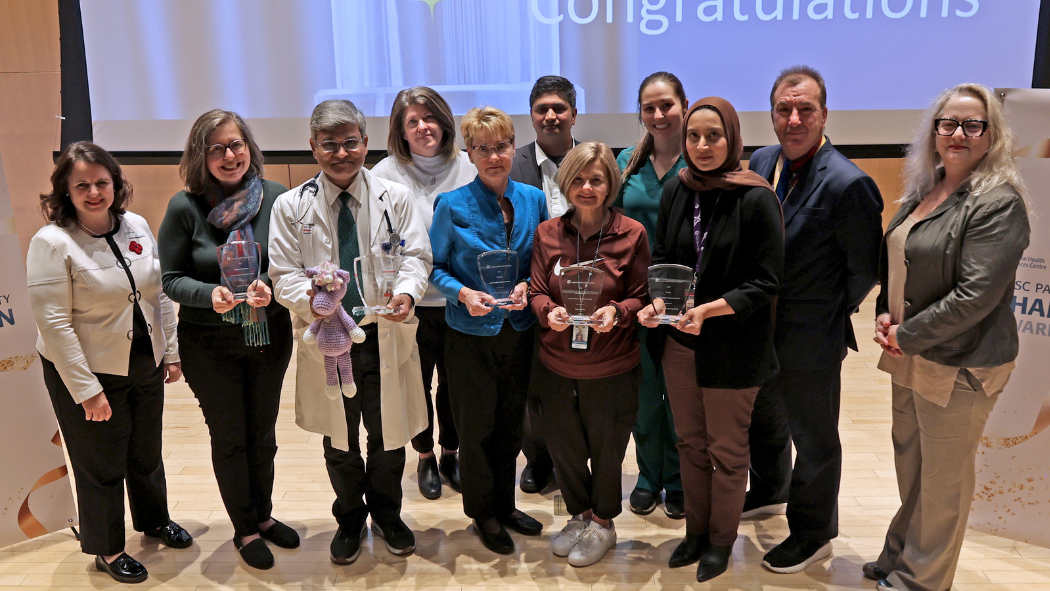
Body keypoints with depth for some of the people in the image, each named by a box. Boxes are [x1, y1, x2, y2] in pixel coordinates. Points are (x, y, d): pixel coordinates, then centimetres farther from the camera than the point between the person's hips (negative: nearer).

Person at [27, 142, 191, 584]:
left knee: (147, 452, 22)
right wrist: (87, 391, -20)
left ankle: (155, 520, 46)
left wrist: (171, 353, 6)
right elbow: (54, 324, -19)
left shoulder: (137, 226, 0)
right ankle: (107, 551, 32)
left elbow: (160, 294, 6)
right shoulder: (52, 243, -17)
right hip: (90, 373, -5)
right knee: (101, 465, 11)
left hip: (145, 365, 5)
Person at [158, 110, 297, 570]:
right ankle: (245, 529, 32)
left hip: (269, 335, 2)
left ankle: (264, 514, 40)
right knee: (229, 437, 13)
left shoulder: (276, 197, -10)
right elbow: (171, 278, -6)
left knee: (263, 431, 18)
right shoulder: (185, 207, -12)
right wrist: (211, 294, -25)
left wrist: (271, 288, -23)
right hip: (209, 343, -1)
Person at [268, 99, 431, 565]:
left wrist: (406, 292, -25)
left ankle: (386, 514, 41)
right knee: (339, 443, 17)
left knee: (388, 438, 14)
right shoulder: (291, 206, -2)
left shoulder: (395, 198, -1)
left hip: (386, 337, 0)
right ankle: (349, 518, 42)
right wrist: (311, 297, -26)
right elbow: (284, 275, -4)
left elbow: (415, 257, -3)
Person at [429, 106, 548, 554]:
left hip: (519, 331, 4)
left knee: (510, 425, 17)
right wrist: (463, 293, -20)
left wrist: (527, 285, -11)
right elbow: (434, 267, -4)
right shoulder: (452, 205, -10)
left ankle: (504, 505, 36)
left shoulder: (533, 199, 0)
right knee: (476, 428, 10)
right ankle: (483, 514, 30)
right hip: (471, 336, -3)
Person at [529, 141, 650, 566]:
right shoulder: (547, 233, -1)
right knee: (562, 446, 18)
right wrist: (549, 310, -19)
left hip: (611, 368, -3)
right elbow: (537, 291, 3)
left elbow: (640, 297, -3)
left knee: (606, 450, 14)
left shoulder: (632, 233, -8)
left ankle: (603, 523, 39)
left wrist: (616, 312, -23)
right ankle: (580, 515, 44)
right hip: (557, 366, 3)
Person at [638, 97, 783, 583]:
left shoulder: (756, 199, -15)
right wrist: (657, 301, -10)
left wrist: (708, 309, -24)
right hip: (681, 342, 5)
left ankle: (721, 541, 33)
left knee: (727, 450, 12)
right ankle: (695, 531, 38)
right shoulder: (676, 191, 0)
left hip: (733, 347, -4)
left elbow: (766, 282, -14)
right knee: (690, 442, 18)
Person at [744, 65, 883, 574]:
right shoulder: (762, 162, -1)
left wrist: (831, 315, -4)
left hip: (810, 338, -7)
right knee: (763, 418, 27)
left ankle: (813, 534, 34)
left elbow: (866, 268, -15)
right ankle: (770, 492, 53)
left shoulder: (847, 183, -24)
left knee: (813, 438, 12)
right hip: (759, 327, 7)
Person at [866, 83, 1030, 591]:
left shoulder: (998, 204, -16)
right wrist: (886, 315, 1)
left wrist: (907, 335, -16)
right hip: (909, 357, 8)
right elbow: (894, 262, 17)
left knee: (942, 478, 8)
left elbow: (975, 296, -22)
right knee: (908, 461, 20)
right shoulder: (923, 192, 8)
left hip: (959, 367, -8)